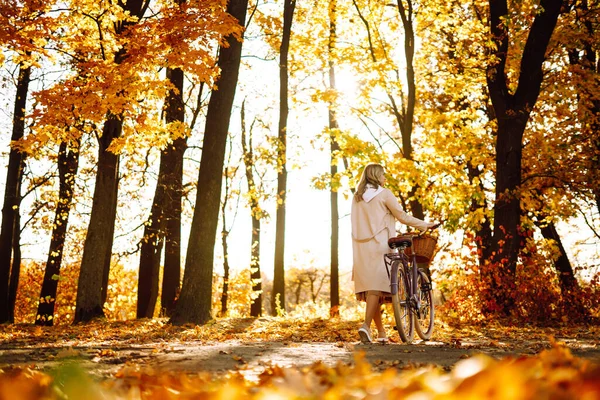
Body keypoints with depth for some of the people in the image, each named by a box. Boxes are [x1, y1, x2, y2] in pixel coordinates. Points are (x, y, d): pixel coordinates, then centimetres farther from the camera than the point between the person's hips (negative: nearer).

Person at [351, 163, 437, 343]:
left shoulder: (357, 197, 14)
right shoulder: (384, 194, -3)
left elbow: (358, 222, 15)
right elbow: (403, 217, -2)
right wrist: (426, 225, 7)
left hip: (361, 246, 6)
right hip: (378, 245, -5)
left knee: (370, 288, 7)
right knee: (376, 287, -8)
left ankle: (381, 332, 13)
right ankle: (366, 325, -24)